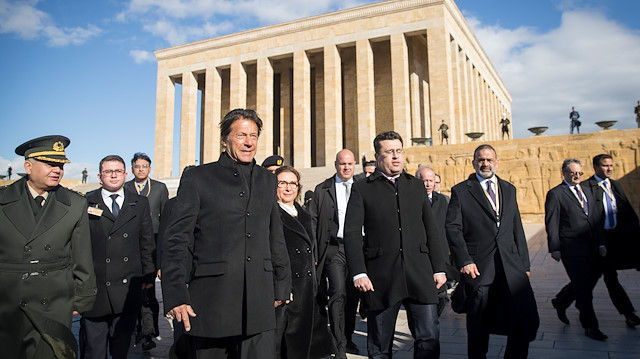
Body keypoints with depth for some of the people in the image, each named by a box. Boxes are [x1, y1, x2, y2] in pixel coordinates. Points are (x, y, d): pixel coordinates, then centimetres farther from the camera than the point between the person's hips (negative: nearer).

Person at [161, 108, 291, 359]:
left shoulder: (267, 179, 14)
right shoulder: (197, 178, 2)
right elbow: (176, 241, -2)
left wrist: (282, 286, 15)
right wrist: (176, 297, -8)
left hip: (259, 303, 3)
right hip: (210, 303, -3)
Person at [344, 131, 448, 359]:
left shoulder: (417, 186, 14)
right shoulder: (362, 189, 3)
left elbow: (432, 231, 15)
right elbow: (352, 234, -3)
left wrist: (439, 269, 10)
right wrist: (358, 273, -12)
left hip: (419, 274, 3)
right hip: (381, 279, -2)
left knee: (429, 338, 0)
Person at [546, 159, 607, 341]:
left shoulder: (587, 190, 15)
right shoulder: (555, 194, -7)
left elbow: (596, 218, 15)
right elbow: (551, 223, -9)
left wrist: (601, 243, 10)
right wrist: (554, 248, -12)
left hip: (590, 246, 7)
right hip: (570, 247, -7)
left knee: (590, 280, 15)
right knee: (583, 286, -2)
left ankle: (560, 301, 36)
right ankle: (590, 326, 9)